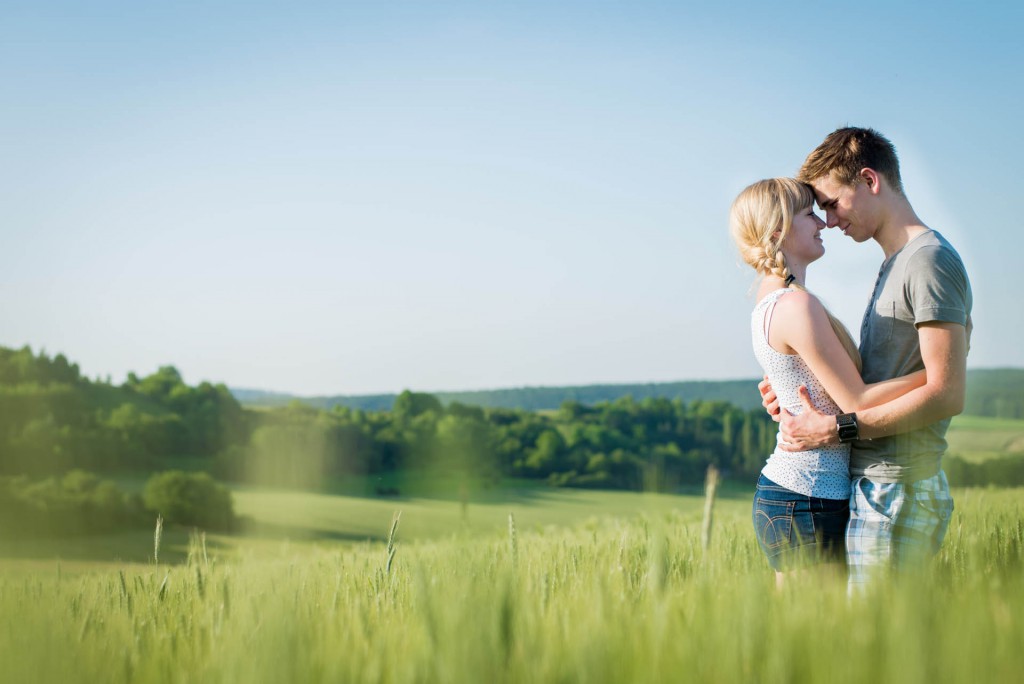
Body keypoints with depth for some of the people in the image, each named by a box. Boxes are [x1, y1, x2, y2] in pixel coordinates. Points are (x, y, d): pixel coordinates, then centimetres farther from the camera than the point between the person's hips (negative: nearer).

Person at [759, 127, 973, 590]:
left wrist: (837, 429, -18)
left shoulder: (930, 261, -12)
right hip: (878, 486, 9)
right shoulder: (894, 265, 19)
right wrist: (803, 397, 7)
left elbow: (947, 394, -19)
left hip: (895, 492, -9)